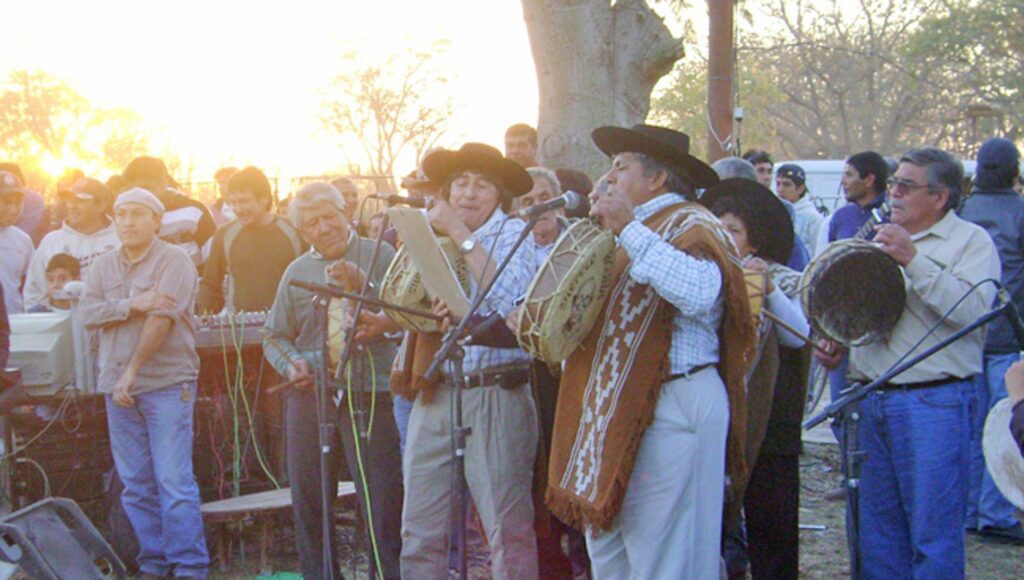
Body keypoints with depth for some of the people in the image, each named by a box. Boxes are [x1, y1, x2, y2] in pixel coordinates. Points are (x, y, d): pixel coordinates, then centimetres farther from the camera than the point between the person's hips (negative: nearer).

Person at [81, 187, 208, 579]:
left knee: (173, 480, -9)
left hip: (166, 382, -6)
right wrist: (132, 304, -16)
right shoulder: (103, 266, 14)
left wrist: (132, 371, -15)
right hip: (117, 385, 6)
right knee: (135, 484, 8)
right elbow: (88, 313, -1)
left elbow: (161, 320, -13)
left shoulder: (174, 261, -4)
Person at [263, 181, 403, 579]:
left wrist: (360, 282, -20)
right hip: (311, 395, 4)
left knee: (382, 500, -6)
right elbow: (276, 336, 18)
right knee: (308, 502, 9)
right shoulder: (297, 272, 12)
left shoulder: (379, 256, 2)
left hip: (368, 395, -4)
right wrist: (291, 364, -2)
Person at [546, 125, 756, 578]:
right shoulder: (637, 230, 22)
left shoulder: (690, 225, -7)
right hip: (617, 409, 10)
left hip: (671, 408, -10)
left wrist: (629, 231, -24)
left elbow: (697, 293, -30)